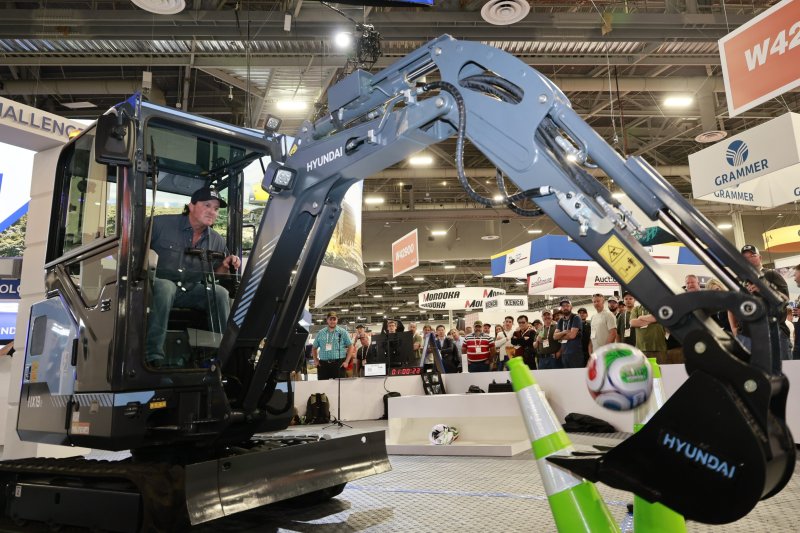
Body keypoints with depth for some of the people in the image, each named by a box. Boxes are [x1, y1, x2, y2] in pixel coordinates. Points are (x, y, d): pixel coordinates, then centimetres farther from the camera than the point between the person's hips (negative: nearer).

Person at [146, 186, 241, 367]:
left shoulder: (217, 241, 9)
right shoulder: (161, 223, -4)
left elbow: (214, 276, 16)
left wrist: (225, 267, -6)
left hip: (191, 291, 4)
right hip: (157, 283, -4)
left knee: (220, 293, -22)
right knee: (165, 286, -37)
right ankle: (153, 354, -37)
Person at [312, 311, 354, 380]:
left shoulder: (343, 332, 4)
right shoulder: (321, 333, 11)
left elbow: (350, 347, 3)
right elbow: (314, 348, 19)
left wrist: (346, 361, -4)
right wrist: (315, 360, 8)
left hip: (338, 364, -2)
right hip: (323, 364, 2)